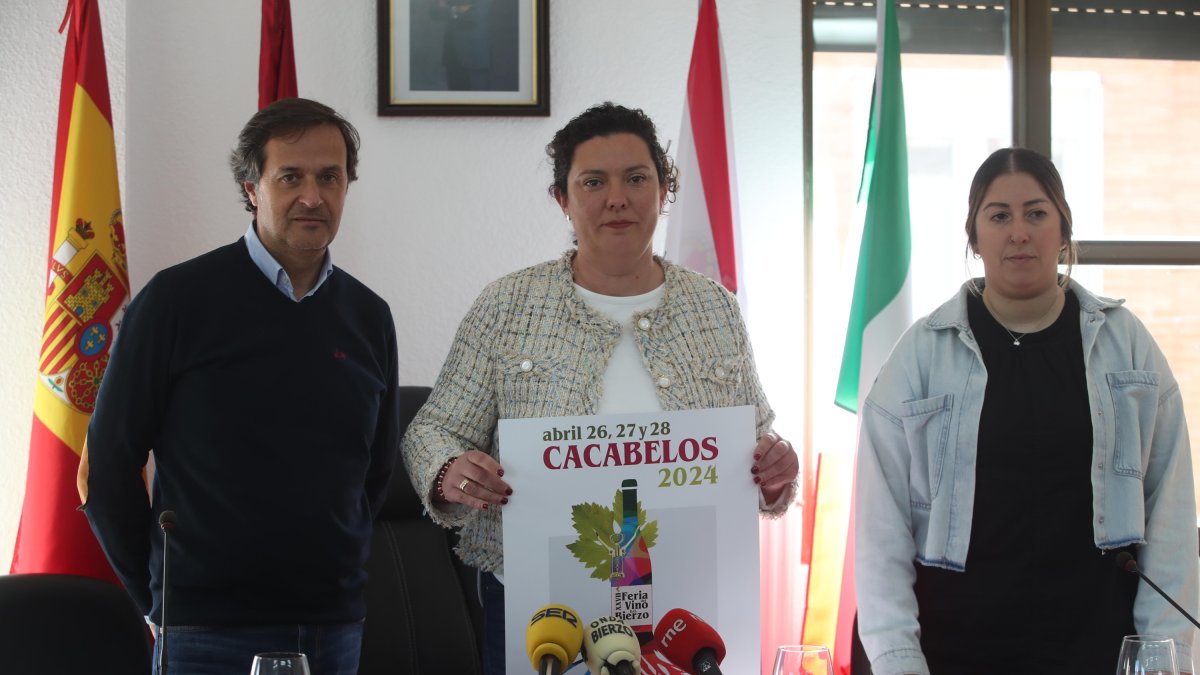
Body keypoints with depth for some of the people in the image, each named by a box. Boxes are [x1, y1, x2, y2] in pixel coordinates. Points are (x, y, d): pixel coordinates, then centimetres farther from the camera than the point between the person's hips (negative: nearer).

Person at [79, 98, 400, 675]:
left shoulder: (368, 317, 8)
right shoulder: (178, 298, -5)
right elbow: (109, 464, -1)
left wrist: (338, 562, 12)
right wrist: (159, 596, 0)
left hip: (335, 622, 4)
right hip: (209, 627, -4)